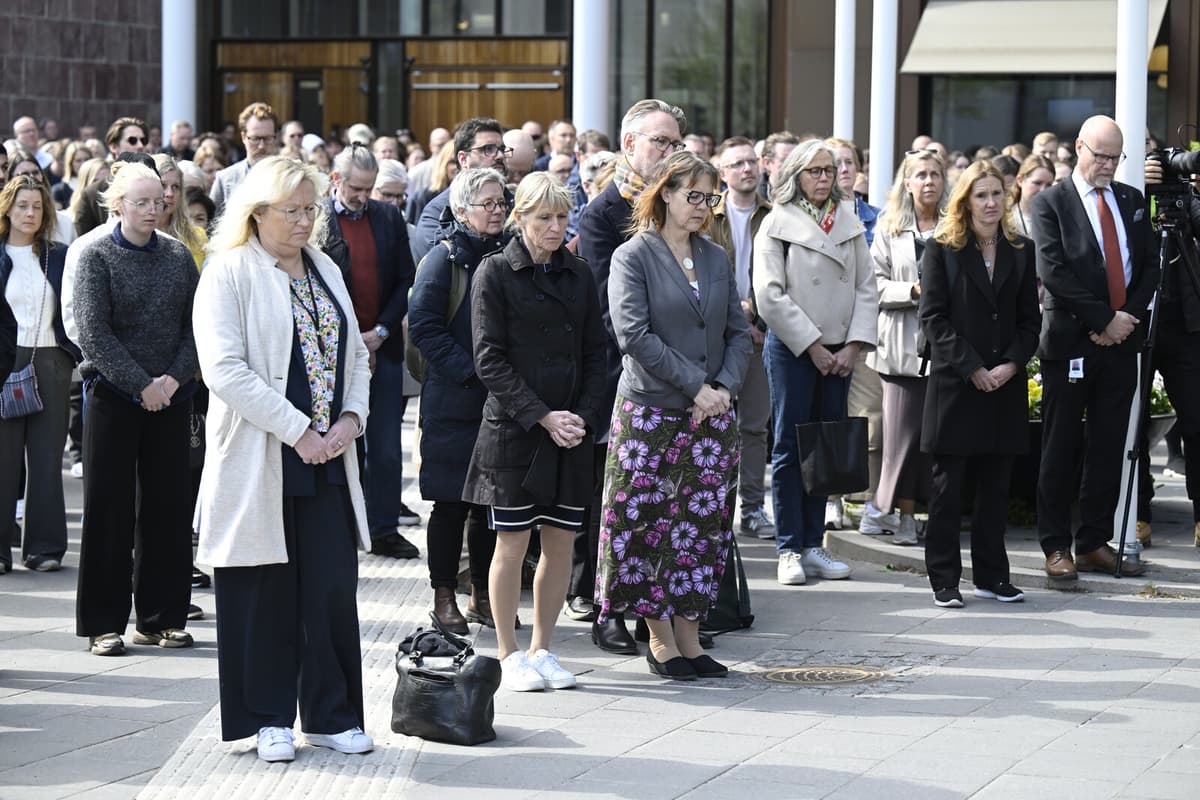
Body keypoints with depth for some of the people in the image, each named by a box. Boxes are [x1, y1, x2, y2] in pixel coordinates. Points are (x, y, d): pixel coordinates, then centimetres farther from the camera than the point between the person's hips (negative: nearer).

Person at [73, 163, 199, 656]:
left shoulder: (178, 257, 8)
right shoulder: (96, 257, -4)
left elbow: (196, 325, 6)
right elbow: (93, 332, -11)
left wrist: (174, 378, -10)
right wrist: (142, 385, -15)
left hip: (170, 398, 4)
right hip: (111, 395, -3)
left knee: (168, 507, 5)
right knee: (109, 510, 1)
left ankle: (161, 618, 14)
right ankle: (104, 624, 7)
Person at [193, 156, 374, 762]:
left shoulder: (326, 271, 15)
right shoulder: (229, 274, -6)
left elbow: (354, 354, 17)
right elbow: (225, 369, -16)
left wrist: (351, 418, -2)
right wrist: (298, 430, -17)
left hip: (327, 459, 5)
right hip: (259, 460, -5)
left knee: (334, 589, 4)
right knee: (267, 593, 2)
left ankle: (331, 715, 14)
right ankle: (270, 719, 13)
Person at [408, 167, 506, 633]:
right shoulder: (445, 259, -5)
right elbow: (423, 325, -12)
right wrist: (469, 371, -18)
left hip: (501, 401, 5)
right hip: (454, 402, -5)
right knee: (452, 502, 0)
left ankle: (483, 594, 17)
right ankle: (444, 596, 8)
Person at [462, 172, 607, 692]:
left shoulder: (578, 274, 10)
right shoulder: (496, 273, -3)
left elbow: (595, 355, 12)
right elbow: (490, 361, -8)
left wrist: (585, 416, -4)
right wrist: (542, 417, -14)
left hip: (573, 430, 4)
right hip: (513, 429, -4)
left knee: (561, 542, 6)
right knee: (512, 544, -1)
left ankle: (542, 649, 18)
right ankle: (508, 654, 10)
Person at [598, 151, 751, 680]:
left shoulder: (716, 259, 13)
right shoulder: (633, 257, -4)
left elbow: (739, 332, 13)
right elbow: (633, 335, -14)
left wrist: (725, 387, -5)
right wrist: (695, 386, -15)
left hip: (712, 415, 5)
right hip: (650, 411, -5)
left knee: (702, 523, 3)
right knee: (648, 520, -3)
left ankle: (688, 634, 10)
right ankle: (660, 639, 6)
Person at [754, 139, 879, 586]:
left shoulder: (849, 223, 11)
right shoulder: (777, 224, -2)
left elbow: (866, 288, 8)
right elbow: (771, 296, -9)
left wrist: (853, 346, -4)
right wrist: (813, 346, -11)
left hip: (839, 353, 4)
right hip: (791, 348, -4)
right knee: (790, 446, -2)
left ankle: (813, 545, 13)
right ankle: (789, 549, 3)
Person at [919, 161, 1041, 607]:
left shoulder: (1021, 251, 11)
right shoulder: (942, 249, 0)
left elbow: (1030, 319, 9)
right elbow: (933, 318, -6)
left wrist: (1012, 364, -7)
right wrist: (971, 368, -13)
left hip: (1006, 384, 3)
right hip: (954, 384, -3)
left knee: (995, 486, 7)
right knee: (948, 486, -1)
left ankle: (991, 575, 15)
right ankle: (944, 580, 4)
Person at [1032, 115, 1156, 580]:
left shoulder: (1132, 201, 13)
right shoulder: (1052, 203, -1)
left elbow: (1149, 267, 11)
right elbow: (1053, 272, -11)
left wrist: (1128, 317, -5)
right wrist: (1105, 319, -14)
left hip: (1120, 343, 4)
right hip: (1070, 343, -4)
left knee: (1109, 449, 6)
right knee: (1061, 449, 1)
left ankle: (1095, 544, 12)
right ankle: (1056, 547, 6)